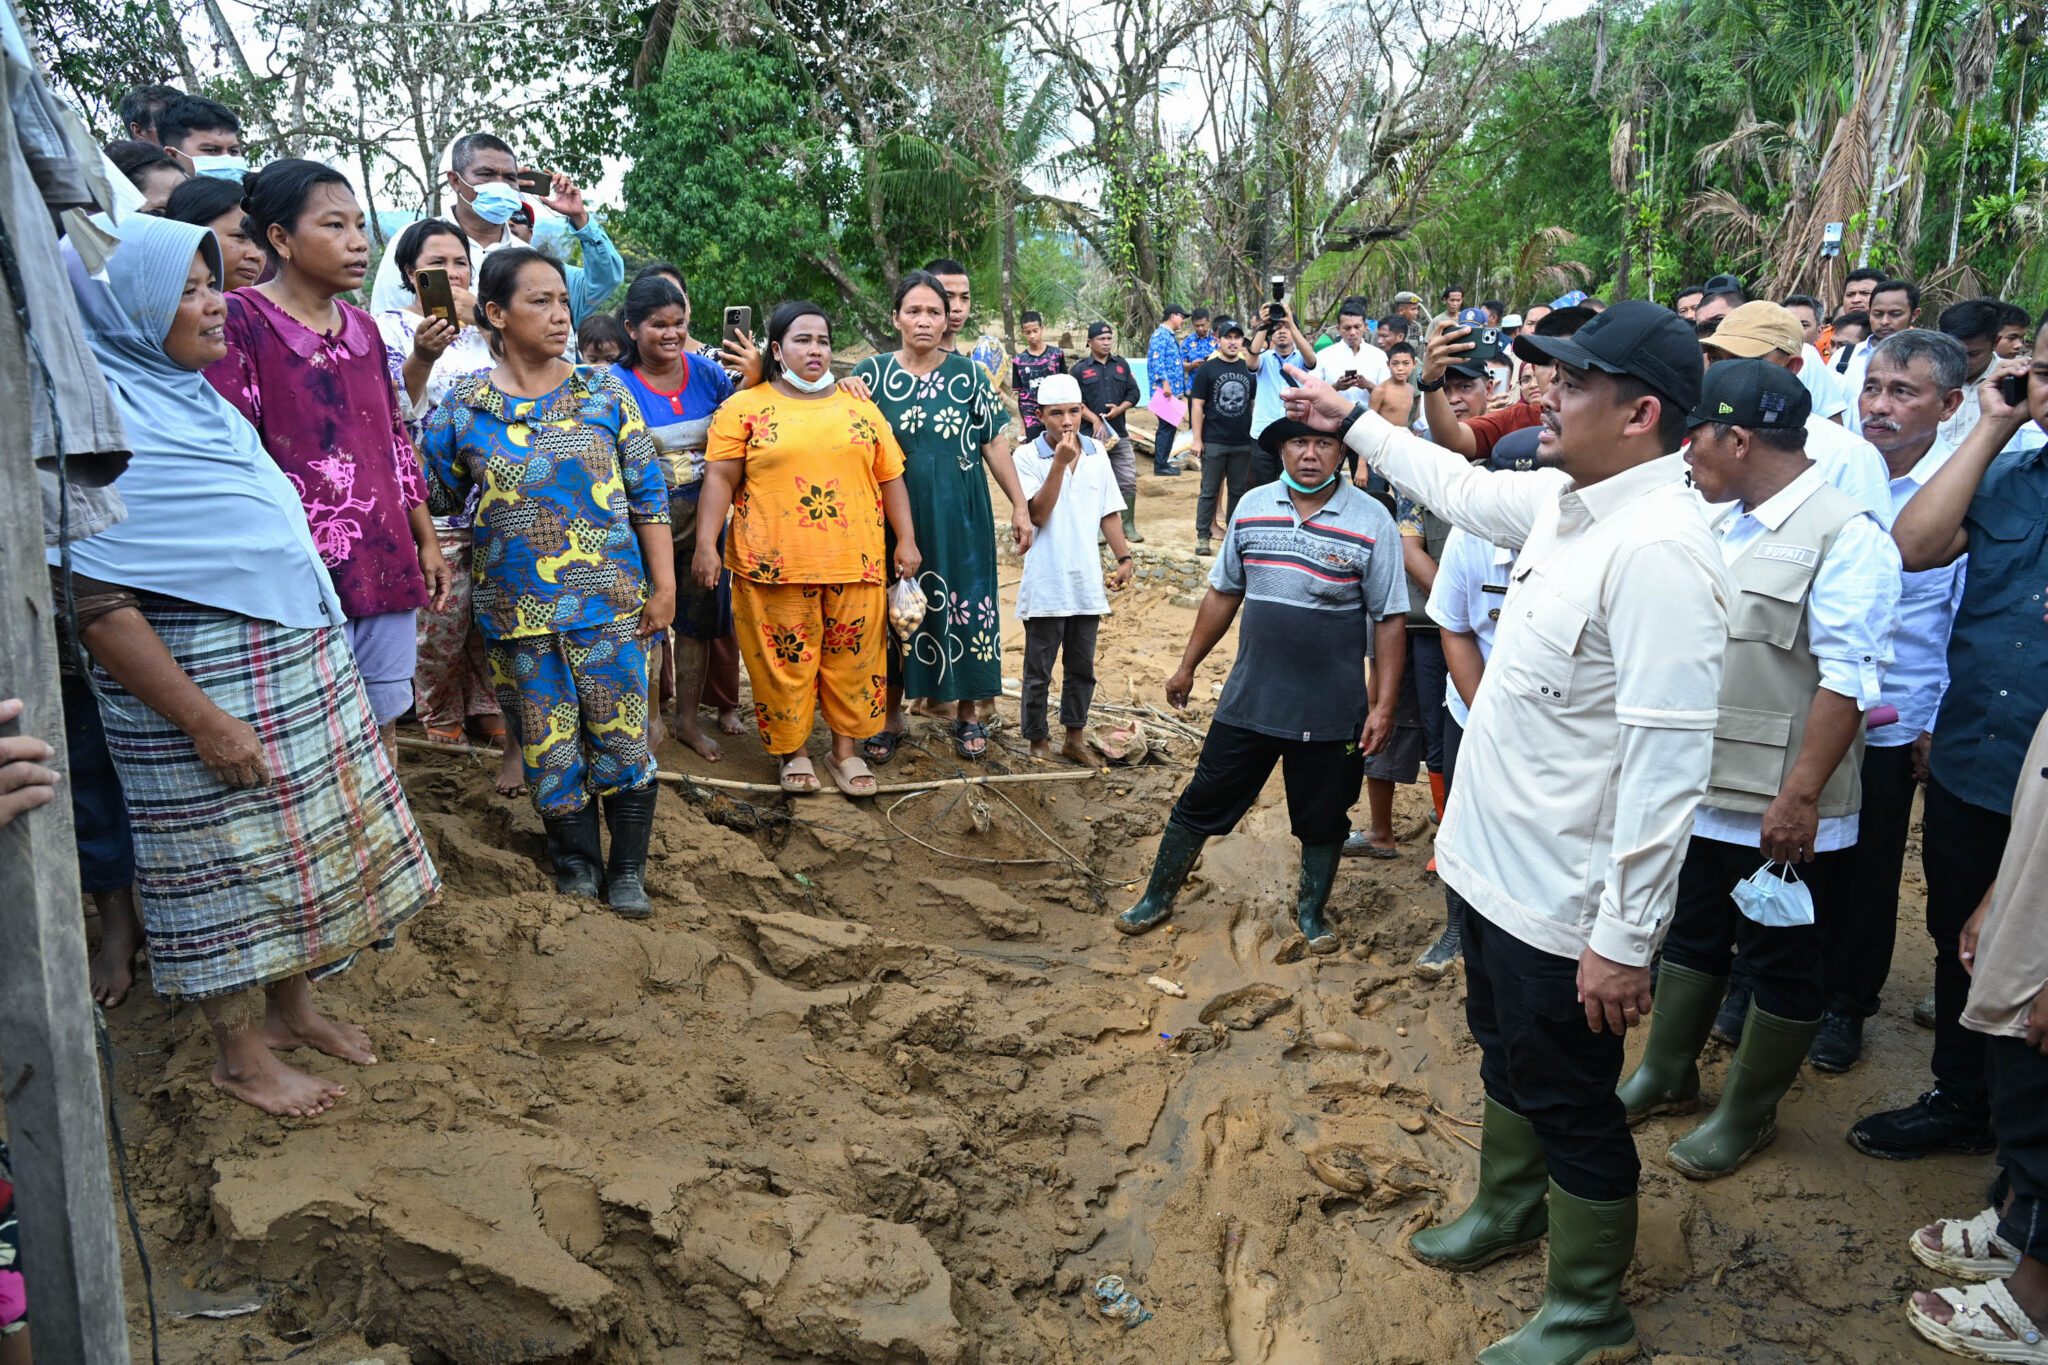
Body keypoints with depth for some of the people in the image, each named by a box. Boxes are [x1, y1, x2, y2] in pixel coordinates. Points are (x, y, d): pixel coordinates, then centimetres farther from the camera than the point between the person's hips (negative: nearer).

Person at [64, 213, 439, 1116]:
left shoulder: (198, 396, 11)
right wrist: (202, 719, -22)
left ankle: (293, 1007, 34)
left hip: (301, 664, 8)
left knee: (306, 840, 16)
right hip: (201, 677, -8)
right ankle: (240, 1053, 22)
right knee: (229, 861, 5)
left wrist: (322, 656, 18)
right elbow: (92, 599, -20)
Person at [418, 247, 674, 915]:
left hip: (611, 602, 0)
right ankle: (576, 864, 27)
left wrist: (664, 585, 0)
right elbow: (433, 495, 6)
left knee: (620, 735, 4)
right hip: (518, 608, 1)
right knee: (550, 746, 8)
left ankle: (627, 870, 20)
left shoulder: (604, 393, 1)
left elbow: (648, 494, 3)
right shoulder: (461, 407, 1)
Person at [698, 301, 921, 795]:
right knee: (785, 661, 3)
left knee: (853, 658, 7)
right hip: (775, 563, -2)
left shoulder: (859, 406, 13)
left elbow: (890, 476, 14)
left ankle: (846, 749, 21)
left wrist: (906, 540, 7)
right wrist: (705, 545, -11)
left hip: (855, 562, 3)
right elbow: (720, 479, -1)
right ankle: (792, 751, 20)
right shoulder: (745, 407, 4)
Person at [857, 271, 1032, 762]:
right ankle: (891, 715, 22)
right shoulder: (871, 373, 1)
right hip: (895, 517, 0)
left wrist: (1019, 505, 3)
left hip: (960, 516, 0)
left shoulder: (967, 374, 2)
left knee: (964, 608, 3)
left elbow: (993, 443, 4)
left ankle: (968, 714, 19)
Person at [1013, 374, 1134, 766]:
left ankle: (1075, 738, 26)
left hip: (1087, 583, 4)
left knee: (1082, 668, 13)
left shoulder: (1097, 455, 6)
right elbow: (1038, 514, -17)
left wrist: (1124, 558, 7)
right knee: (1039, 672, 6)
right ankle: (1038, 741, 19)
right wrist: (1060, 462, -21)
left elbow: (1109, 513, 12)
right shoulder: (1028, 457, -8)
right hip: (1045, 584, -4)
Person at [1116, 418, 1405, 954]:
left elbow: (1390, 619, -7)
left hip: (1330, 710, -2)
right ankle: (1157, 898, 28)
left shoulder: (1371, 520, -8)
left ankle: (1311, 911, 37)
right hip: (1248, 700, 3)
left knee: (1322, 819, 14)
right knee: (1202, 802, 11)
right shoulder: (1253, 507, 2)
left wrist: (1384, 705, -11)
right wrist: (1187, 665, 15)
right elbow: (1223, 592, 12)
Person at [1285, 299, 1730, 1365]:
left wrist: (1626, 937, -26)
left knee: (1571, 1103, 10)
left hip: (1565, 903, -9)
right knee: (1507, 1055, 28)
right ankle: (1508, 1206, 53)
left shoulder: (1658, 552, -27)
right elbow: (1463, 488, 23)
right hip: (1497, 864, 9)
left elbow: (1666, 764, -29)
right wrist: (1355, 422, 30)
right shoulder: (1564, 499, 1)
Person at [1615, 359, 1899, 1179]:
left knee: (1780, 964, 10)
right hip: (1702, 789, 8)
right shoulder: (1723, 526, 10)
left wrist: (1800, 795, -24)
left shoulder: (1845, 535, -16)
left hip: (1782, 809, -8)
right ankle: (1667, 1076, 37)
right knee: (1691, 936, 21)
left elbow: (1847, 679, -21)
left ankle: (1747, 1116, 26)